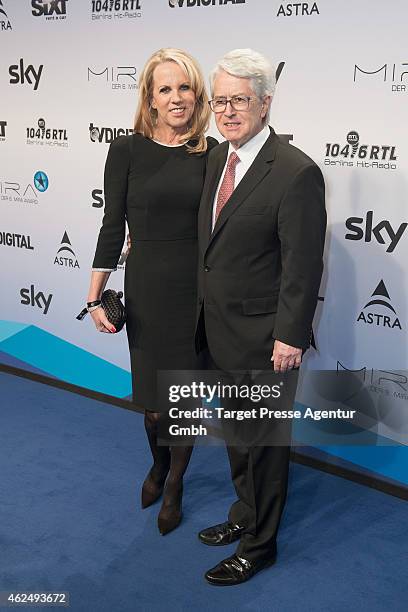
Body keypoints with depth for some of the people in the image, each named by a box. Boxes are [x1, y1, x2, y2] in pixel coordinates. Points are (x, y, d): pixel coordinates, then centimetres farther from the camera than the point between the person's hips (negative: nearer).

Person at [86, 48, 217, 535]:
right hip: (147, 289, -1)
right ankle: (158, 463, 43)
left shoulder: (211, 152, -1)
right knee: (154, 401, 8)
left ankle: (174, 486, 36)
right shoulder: (127, 150, -5)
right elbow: (113, 226, -2)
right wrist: (95, 297, -4)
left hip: (200, 289, 1)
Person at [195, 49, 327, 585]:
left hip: (262, 339, -8)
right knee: (236, 431, 23)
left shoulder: (296, 173, -20)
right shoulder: (217, 156, 5)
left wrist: (290, 338, -18)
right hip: (219, 329, 8)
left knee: (263, 440, 9)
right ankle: (245, 514, 45)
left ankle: (259, 546, 29)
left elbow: (304, 266, -19)